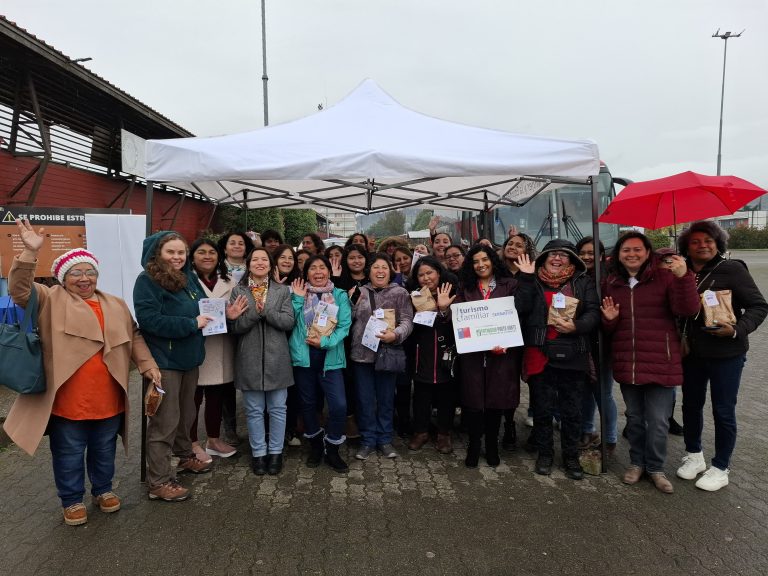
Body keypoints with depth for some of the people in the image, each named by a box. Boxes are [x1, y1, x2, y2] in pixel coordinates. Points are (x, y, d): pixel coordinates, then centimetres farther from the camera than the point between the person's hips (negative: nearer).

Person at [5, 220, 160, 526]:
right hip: (67, 400, -3)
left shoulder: (116, 306, 10)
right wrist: (30, 252, -30)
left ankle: (103, 490, 39)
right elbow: (20, 289, -18)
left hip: (108, 399, 4)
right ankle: (72, 500, 31)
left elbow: (134, 338, 12)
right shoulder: (52, 301, -2)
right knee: (69, 454, 11)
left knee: (104, 451, 19)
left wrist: (149, 365, 2)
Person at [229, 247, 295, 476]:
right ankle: (258, 453, 22)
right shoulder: (238, 291, 4)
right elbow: (235, 326, -4)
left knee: (277, 408, 8)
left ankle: (275, 452, 22)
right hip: (250, 358, 0)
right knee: (254, 410, 8)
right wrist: (254, 312, -19)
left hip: (276, 358, 0)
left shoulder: (282, 290, 6)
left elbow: (288, 321, -6)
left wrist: (266, 311, -18)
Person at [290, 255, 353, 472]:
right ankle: (315, 446, 32)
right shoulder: (299, 293, 7)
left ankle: (332, 450, 12)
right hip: (304, 356, 2)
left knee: (339, 405, -9)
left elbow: (345, 326, -4)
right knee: (308, 404, 12)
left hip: (330, 358, -1)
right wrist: (298, 298, -10)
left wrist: (326, 342, -15)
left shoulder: (340, 295, 3)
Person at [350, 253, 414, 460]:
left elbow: (407, 320, -7)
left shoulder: (400, 293, 0)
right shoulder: (359, 292, 7)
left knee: (386, 398, 10)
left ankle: (384, 439, 24)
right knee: (365, 399, 9)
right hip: (362, 353, 2)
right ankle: (367, 440, 22)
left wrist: (395, 334, -25)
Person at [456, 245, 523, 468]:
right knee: (473, 399, 1)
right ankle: (474, 446, 15)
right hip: (473, 352, 1)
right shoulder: (465, 288, 12)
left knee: (496, 399, 7)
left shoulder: (510, 285, 4)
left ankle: (492, 446, 23)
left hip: (502, 352, -1)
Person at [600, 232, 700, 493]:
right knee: (634, 418, 16)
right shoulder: (610, 283, 6)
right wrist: (609, 319, -11)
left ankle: (655, 468, 26)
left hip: (659, 362, -3)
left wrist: (684, 277, -32)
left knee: (657, 421, 4)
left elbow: (687, 310, -19)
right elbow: (607, 329, 13)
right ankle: (637, 462, 35)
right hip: (626, 363, 3)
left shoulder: (665, 277, -6)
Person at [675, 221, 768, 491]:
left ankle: (720, 468, 23)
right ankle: (694, 456, 35)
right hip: (691, 352, 4)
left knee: (723, 411, 6)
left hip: (726, 354, -4)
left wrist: (738, 330, -23)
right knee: (691, 405, 15)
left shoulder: (732, 269, -10)